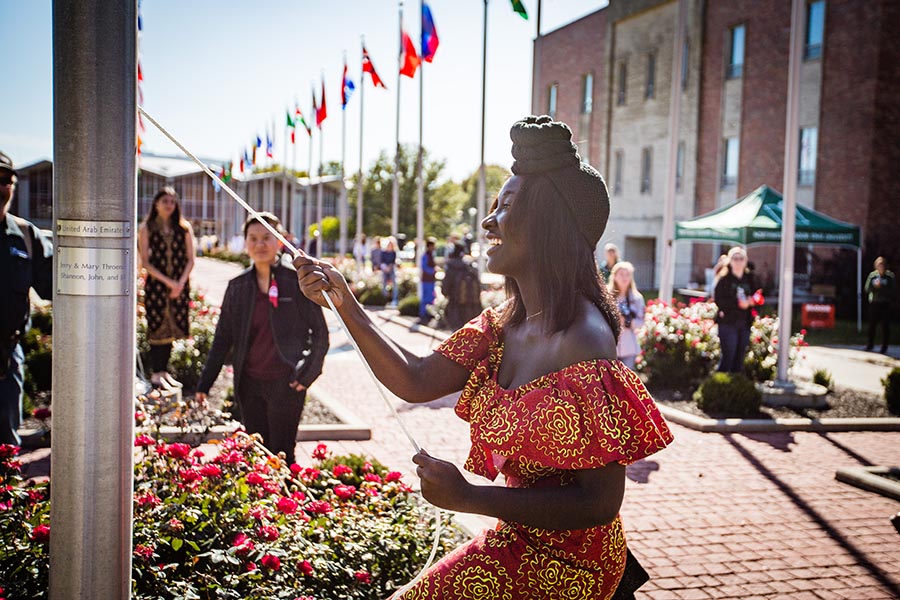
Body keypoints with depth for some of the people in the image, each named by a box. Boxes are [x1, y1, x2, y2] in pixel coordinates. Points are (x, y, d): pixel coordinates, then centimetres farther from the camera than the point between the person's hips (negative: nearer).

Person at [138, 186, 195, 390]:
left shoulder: (184, 228, 7)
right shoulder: (147, 228, 1)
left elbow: (190, 260, 5)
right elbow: (145, 262, -3)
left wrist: (181, 282, -9)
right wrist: (167, 281, -12)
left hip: (180, 286, 2)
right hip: (156, 285, -2)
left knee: (171, 328, 6)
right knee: (158, 328, -2)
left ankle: (164, 371, 15)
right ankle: (156, 374, 5)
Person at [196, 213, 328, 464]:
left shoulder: (297, 281, -5)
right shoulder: (237, 286, 6)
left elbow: (320, 333, 0)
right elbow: (223, 338, 11)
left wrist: (307, 375, -6)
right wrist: (204, 383, 7)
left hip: (286, 384, -4)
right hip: (249, 384, 4)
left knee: (282, 454, 0)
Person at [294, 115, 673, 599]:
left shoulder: (583, 345, -27)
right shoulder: (504, 325, 1)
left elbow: (599, 503, -26)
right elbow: (416, 382, 6)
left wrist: (467, 497, -26)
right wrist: (343, 302, 1)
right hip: (520, 541, 8)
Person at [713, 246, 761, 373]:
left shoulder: (750, 279, 14)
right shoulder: (724, 279, -2)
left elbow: (757, 298, 15)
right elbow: (718, 300, -12)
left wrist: (751, 301, -8)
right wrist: (738, 303, -21)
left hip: (745, 323, 5)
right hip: (728, 323, -5)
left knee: (739, 358, 6)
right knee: (728, 357, -9)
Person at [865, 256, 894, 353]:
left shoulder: (890, 276, -3)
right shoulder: (872, 275, 5)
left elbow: (892, 291, -9)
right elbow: (867, 288, 5)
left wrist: (881, 287, -17)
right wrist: (875, 286, -13)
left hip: (885, 304, -3)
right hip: (874, 303, 3)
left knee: (885, 326, -1)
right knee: (872, 325, 9)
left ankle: (884, 347, 7)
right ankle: (870, 345, 23)